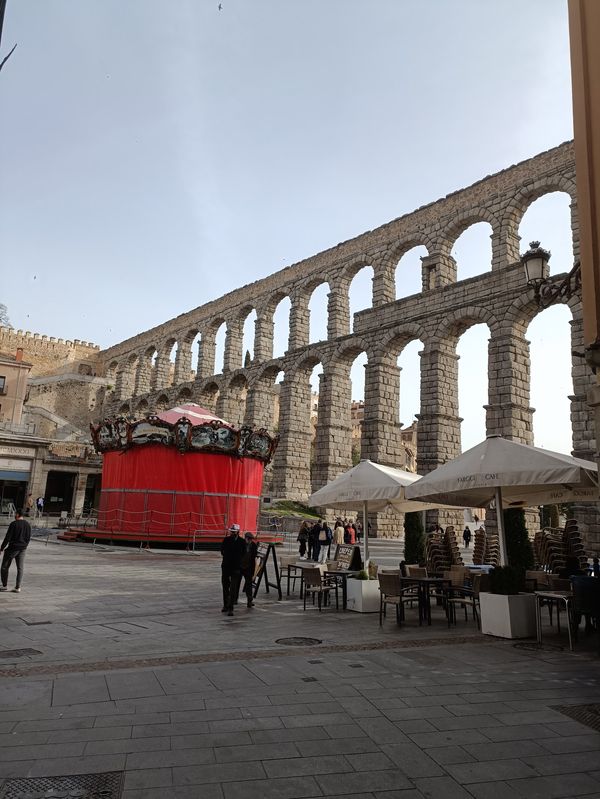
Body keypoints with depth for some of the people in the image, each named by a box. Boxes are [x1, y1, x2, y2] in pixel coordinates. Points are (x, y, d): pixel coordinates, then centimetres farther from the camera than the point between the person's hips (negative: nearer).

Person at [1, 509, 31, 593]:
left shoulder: (13, 524, -12)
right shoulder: (28, 525, 6)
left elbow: (8, 537, -13)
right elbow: (29, 538, 9)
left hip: (12, 548, -5)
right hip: (22, 550, 5)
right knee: (20, 568, 6)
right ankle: (18, 587, 3)